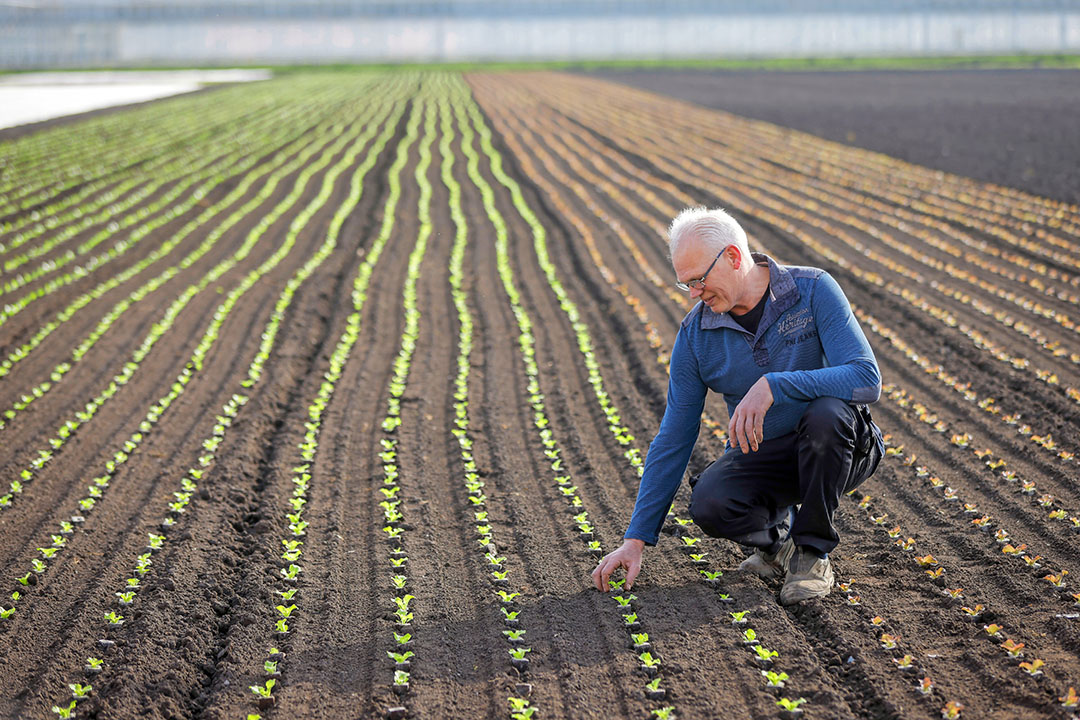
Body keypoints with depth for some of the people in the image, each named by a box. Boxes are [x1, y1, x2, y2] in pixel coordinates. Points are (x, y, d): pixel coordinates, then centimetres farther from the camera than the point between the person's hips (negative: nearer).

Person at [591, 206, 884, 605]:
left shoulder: (813, 291, -16)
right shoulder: (695, 334, -6)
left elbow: (866, 380, -26)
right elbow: (672, 441, -3)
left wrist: (772, 386, -37)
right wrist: (635, 539, -7)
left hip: (834, 451, -2)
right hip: (759, 455, 2)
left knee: (826, 414, -37)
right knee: (709, 503, -30)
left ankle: (813, 551, -14)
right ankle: (777, 533, 6)